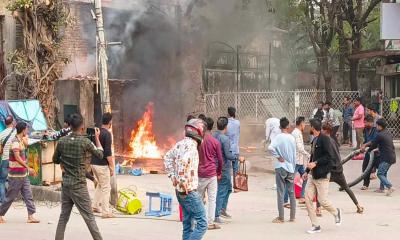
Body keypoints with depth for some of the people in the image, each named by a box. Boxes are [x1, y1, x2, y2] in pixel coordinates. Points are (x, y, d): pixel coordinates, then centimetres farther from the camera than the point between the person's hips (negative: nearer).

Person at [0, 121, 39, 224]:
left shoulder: (21, 140, 9)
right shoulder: (15, 141, -17)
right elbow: (17, 157, -26)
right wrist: (28, 168, -30)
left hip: (23, 174, 9)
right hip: (16, 175, -9)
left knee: (28, 195, 2)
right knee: (10, 196, 1)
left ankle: (31, 216, 0)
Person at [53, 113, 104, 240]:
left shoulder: (62, 141, 1)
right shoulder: (85, 142, -11)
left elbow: (55, 160, 13)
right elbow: (100, 154, 4)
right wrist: (97, 138, 16)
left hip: (65, 184, 5)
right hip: (79, 185, -5)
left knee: (63, 216, 12)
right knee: (89, 217, -1)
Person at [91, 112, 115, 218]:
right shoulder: (107, 134, -16)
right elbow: (108, 153, -20)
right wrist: (111, 167, -15)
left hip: (94, 163, 8)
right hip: (102, 165, -8)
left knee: (100, 185, 24)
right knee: (106, 188, -1)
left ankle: (95, 206, 26)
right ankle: (106, 212, 0)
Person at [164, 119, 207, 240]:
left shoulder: (180, 143, 9)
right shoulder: (191, 146, -18)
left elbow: (167, 157, 22)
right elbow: (182, 162, -34)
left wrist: (172, 176, 16)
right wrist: (183, 182, -25)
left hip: (180, 190, 9)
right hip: (190, 191, -9)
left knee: (187, 223, 16)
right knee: (202, 223, -6)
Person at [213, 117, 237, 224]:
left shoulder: (213, 137, 3)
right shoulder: (225, 139, -18)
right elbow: (228, 155, -21)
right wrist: (236, 157, -3)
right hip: (224, 169, -8)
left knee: (228, 188, 23)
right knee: (221, 192, -1)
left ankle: (223, 209, 23)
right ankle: (216, 215, 2)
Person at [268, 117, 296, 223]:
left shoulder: (279, 137, -10)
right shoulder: (292, 138, 3)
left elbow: (270, 147, -27)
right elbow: (294, 155, 9)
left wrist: (278, 157, -13)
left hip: (281, 167, -4)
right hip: (291, 168, 4)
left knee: (280, 192, 0)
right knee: (291, 193, 11)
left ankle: (281, 218, 2)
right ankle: (292, 216, 15)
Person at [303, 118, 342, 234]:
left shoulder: (324, 139, -13)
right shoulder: (314, 140, 14)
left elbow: (330, 156, -19)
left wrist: (315, 163, -21)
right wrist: (307, 171, 18)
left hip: (322, 175, -9)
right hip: (312, 175, 9)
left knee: (322, 201, -6)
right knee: (308, 199, 0)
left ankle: (336, 212, 25)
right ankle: (315, 226, 7)